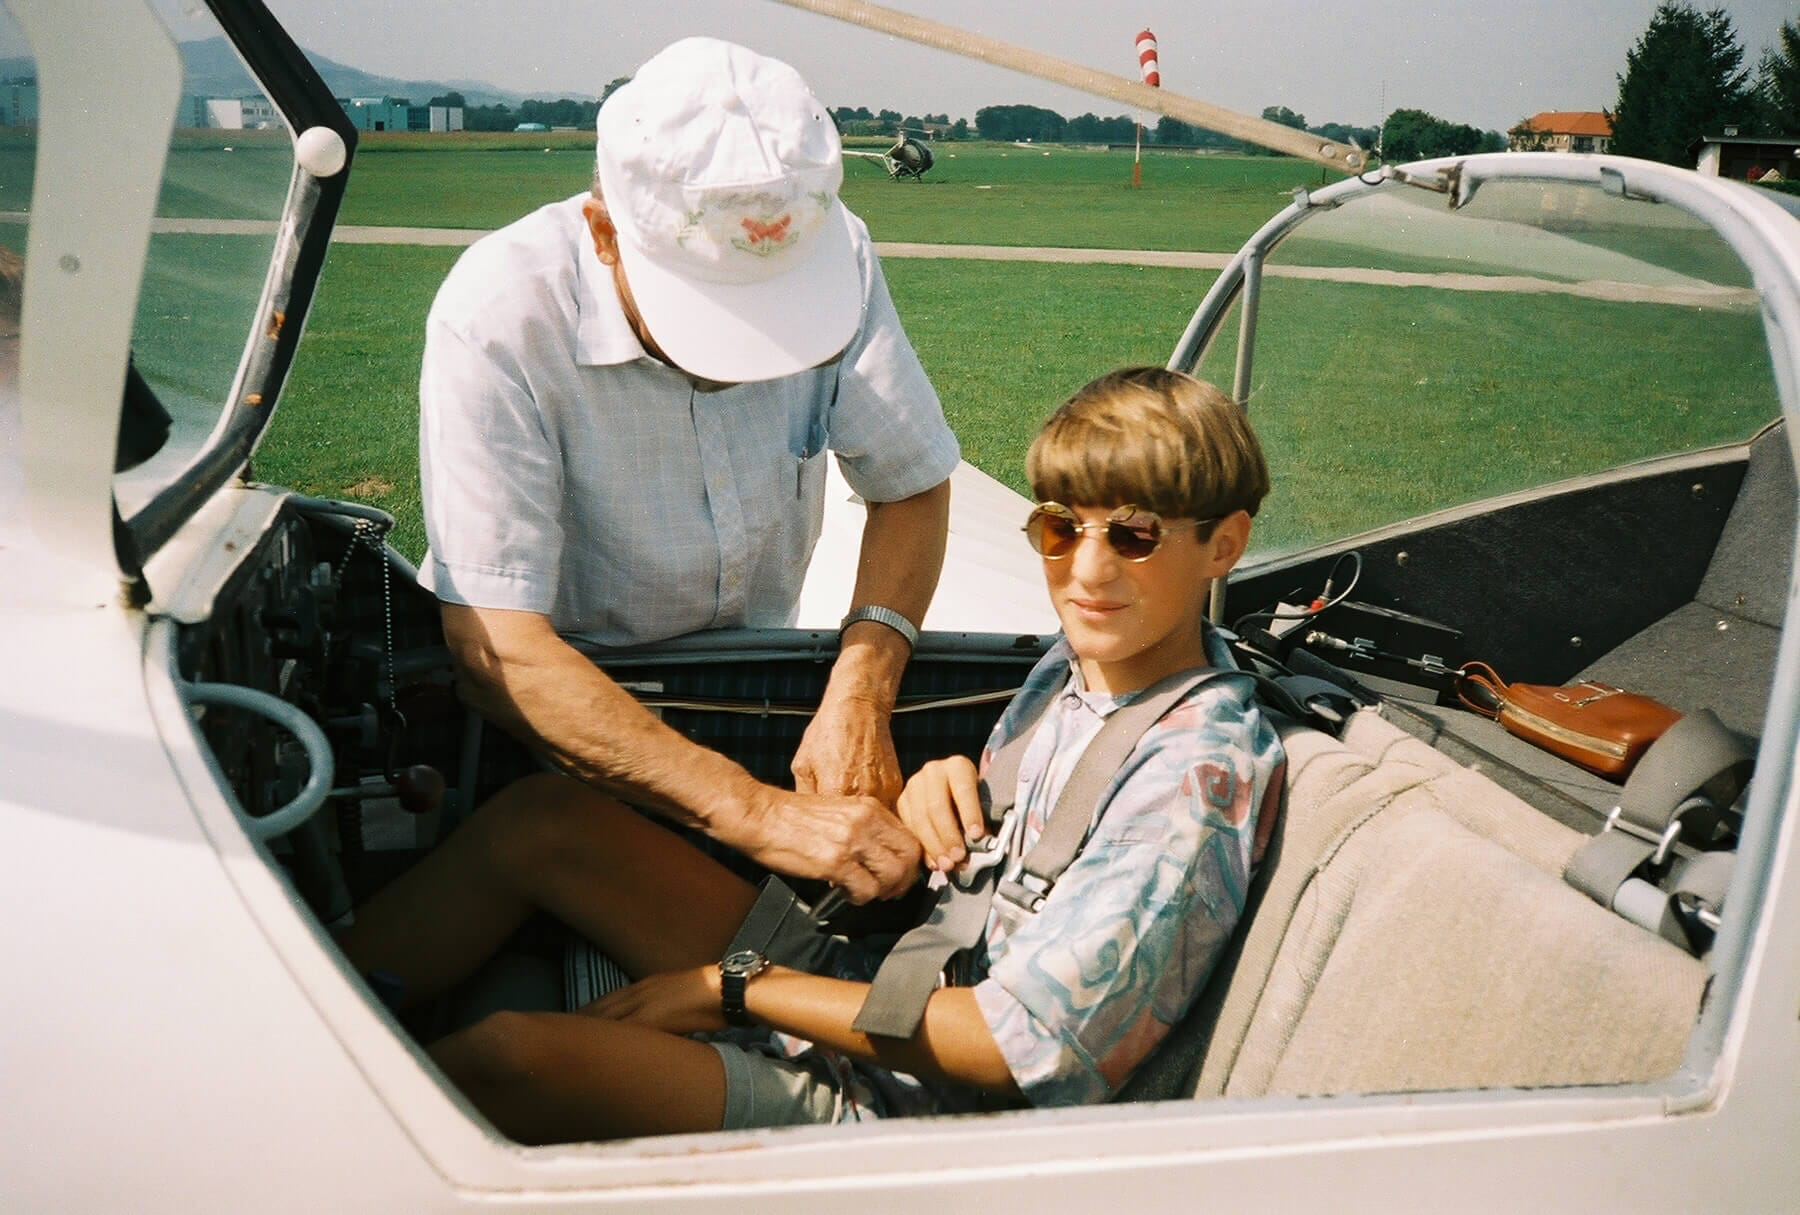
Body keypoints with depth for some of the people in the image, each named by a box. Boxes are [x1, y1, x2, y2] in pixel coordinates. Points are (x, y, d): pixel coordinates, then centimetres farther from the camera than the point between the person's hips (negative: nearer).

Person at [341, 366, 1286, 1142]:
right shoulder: (1076, 665, 4)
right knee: (540, 818, 2)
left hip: (897, 1115, -8)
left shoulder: (1199, 769, -22)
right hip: (867, 983, 9)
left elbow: (1014, 1045, -24)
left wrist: (729, 990, -18)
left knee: (504, 1059, -26)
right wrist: (939, 788, -8)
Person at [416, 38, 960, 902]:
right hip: (560, 688, -3)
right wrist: (757, 813, -41)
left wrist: (861, 694, -25)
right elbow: (494, 648, -33)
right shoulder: (498, 318, -29)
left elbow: (911, 486, -7)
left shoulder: (831, 258, -18)